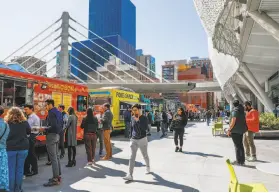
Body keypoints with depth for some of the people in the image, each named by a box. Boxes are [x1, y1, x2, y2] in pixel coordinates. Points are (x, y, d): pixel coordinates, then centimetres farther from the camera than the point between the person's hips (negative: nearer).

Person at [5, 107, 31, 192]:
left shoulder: (7, 123, -9)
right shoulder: (24, 122, -6)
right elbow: (29, 131, 9)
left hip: (10, 148, -1)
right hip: (23, 147, 1)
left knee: (11, 169, 10)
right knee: (20, 169, 10)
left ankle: (11, 189, 17)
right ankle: (18, 188, 19)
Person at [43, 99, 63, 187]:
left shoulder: (51, 113, -15)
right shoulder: (58, 112, 14)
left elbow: (53, 126, -23)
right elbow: (60, 125, 17)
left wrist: (44, 129, -11)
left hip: (51, 135, -10)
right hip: (57, 135, 10)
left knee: (53, 158, -6)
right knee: (56, 156, 15)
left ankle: (55, 179, -2)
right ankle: (58, 176, 23)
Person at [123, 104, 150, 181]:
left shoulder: (144, 118, -9)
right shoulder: (132, 118, 5)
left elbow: (145, 128, -23)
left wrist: (138, 121, -25)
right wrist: (130, 137, 14)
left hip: (142, 139, -3)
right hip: (133, 140, 3)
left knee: (145, 155, 15)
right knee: (132, 157, -5)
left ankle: (148, 167, 43)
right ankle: (130, 175, -6)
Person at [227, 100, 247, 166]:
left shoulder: (235, 111, -14)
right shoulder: (242, 111, 11)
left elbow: (233, 122, -19)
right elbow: (244, 121, 14)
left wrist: (229, 130, -13)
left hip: (235, 130, -8)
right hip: (241, 130, 8)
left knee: (237, 146, -2)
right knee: (241, 145, 15)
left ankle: (239, 161, 3)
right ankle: (242, 161, 21)